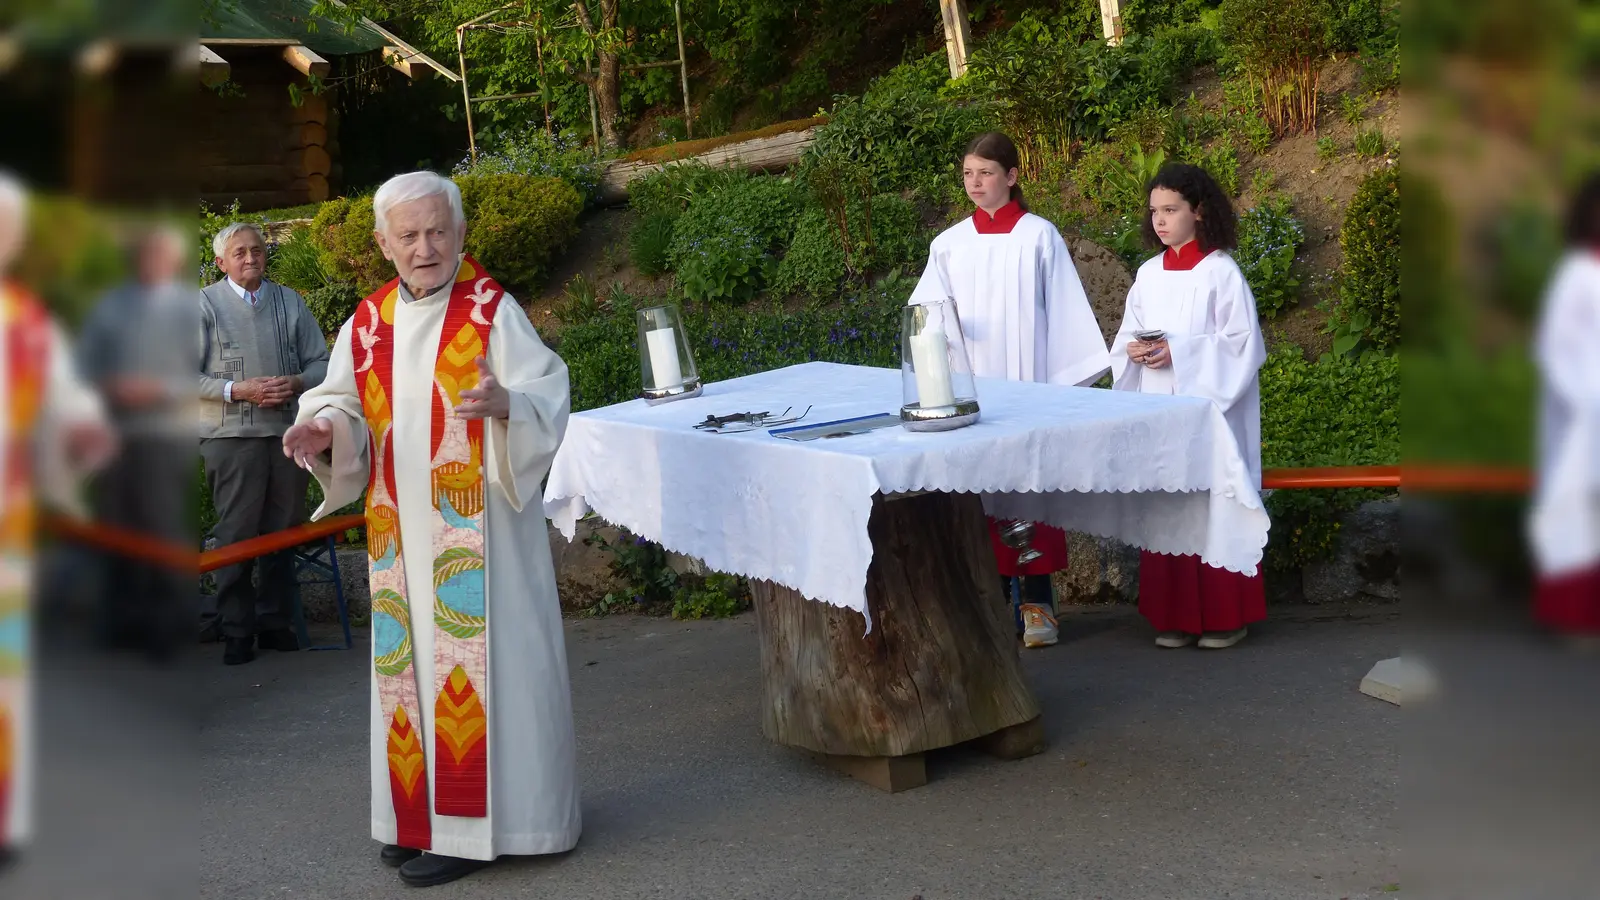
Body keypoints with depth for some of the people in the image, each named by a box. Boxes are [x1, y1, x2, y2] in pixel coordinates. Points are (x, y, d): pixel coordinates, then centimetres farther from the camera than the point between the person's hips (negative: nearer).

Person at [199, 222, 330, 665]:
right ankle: (237, 631, 7)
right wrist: (238, 390, -15)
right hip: (232, 435, -4)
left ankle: (275, 621, 20)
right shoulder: (206, 304, 1)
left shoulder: (291, 302, 12)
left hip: (288, 432, 4)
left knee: (284, 533, 8)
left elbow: (321, 361, 13)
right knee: (236, 536, -1)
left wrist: (296, 383, -7)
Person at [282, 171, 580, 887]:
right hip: (402, 529, 6)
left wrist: (505, 403, -34)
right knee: (410, 660, 11)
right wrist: (326, 428, -13)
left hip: (478, 525, -5)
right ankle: (421, 814, 23)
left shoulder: (491, 310, -7)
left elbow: (549, 397, -13)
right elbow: (346, 404, 9)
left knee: (478, 659, -2)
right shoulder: (368, 323, 8)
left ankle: (472, 825, 7)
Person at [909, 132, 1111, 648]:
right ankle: (998, 596, 13)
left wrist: (1065, 382, -5)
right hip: (972, 389, 3)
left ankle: (1038, 601, 6)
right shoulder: (949, 244, 8)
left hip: (1028, 384, -3)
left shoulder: (1039, 237, -1)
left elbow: (1065, 314, -1)